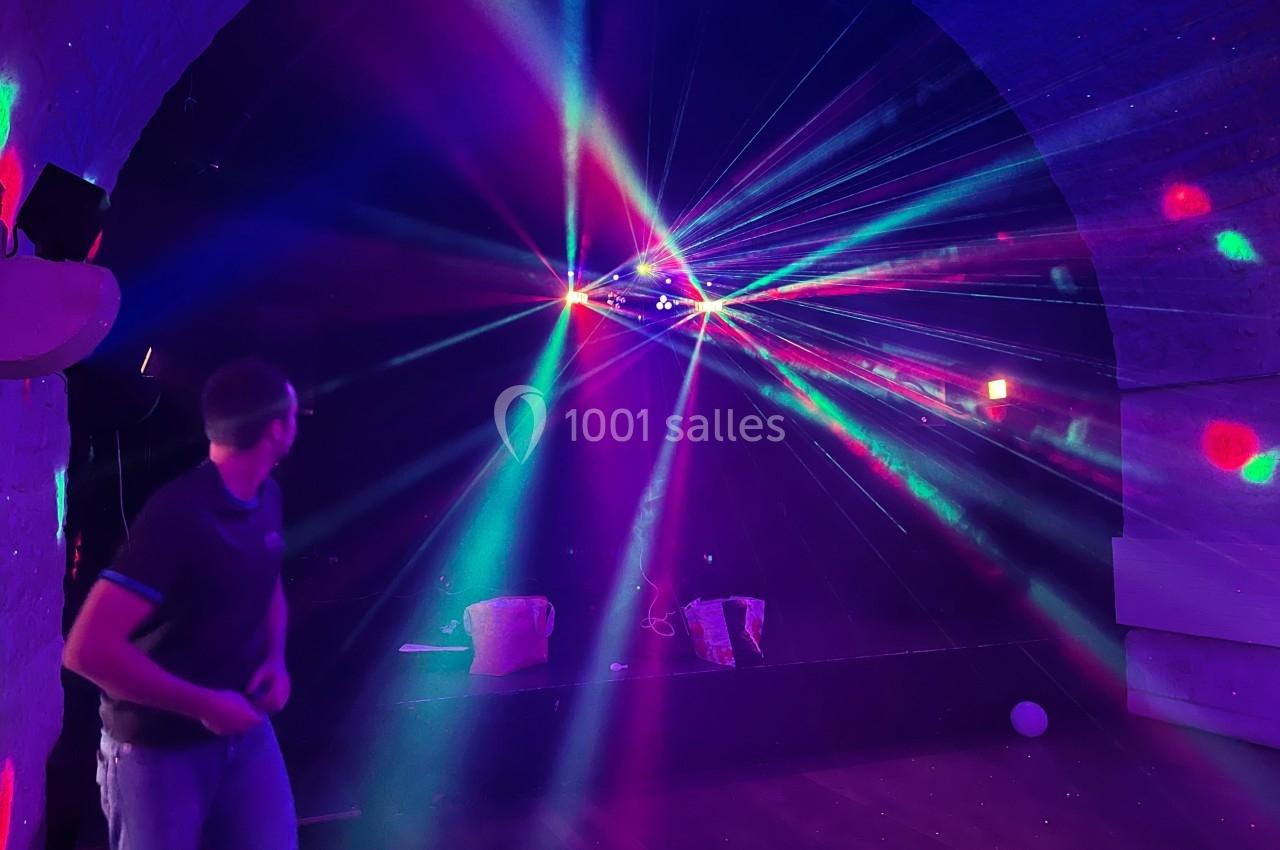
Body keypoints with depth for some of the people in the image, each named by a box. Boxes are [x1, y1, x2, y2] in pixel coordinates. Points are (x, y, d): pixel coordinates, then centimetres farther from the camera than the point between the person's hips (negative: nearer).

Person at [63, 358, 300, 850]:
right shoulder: (177, 514, -26)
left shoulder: (267, 496, -2)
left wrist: (275, 658, -2)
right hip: (160, 745, -6)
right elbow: (87, 651, -28)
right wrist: (204, 704, -23)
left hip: (244, 727, 6)